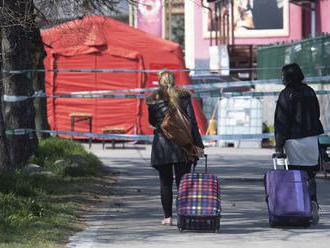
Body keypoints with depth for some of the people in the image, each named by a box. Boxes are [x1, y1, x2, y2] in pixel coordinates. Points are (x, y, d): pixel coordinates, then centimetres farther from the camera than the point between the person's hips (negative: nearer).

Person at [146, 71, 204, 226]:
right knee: (183, 182, 3)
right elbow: (192, 121, -2)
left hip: (161, 144, 0)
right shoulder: (184, 96, 1)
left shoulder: (153, 100, 1)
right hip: (182, 145, 0)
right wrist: (198, 144, -2)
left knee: (165, 182, 6)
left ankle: (167, 217, 4)